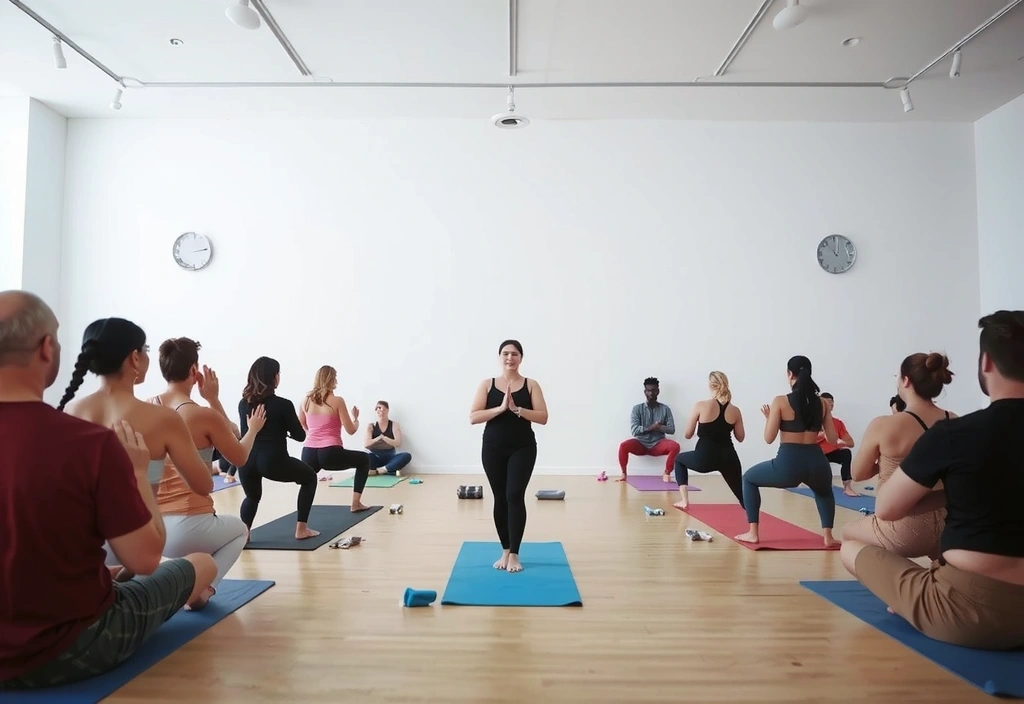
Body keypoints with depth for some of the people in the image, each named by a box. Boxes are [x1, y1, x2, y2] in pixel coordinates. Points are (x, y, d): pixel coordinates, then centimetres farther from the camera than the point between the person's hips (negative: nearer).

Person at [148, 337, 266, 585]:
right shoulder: (206, 416, -15)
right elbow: (239, 457, 1)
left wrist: (209, 401, 11)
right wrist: (253, 428, 17)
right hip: (187, 529, -6)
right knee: (239, 530, 29)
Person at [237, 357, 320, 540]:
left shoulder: (243, 404, 10)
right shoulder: (283, 404, -5)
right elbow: (300, 436, 3)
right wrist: (287, 428, 25)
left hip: (246, 461, 5)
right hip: (274, 461, -5)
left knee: (252, 496, 34)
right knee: (309, 477, 22)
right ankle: (301, 529, 17)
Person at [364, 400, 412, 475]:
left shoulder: (394, 425, 5)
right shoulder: (371, 426, 6)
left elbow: (398, 443, -9)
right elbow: (366, 444, -8)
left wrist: (383, 437, -19)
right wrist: (380, 437, -16)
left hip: (390, 458, 1)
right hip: (376, 458, -1)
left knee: (407, 456, -30)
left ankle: (377, 470, -30)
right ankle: (390, 470, -29)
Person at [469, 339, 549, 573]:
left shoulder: (531, 385, 1)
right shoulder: (487, 384, 2)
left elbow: (543, 417, -8)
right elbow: (473, 417, -7)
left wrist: (517, 409, -19)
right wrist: (501, 408, -17)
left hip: (523, 448, -1)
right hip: (493, 448, 1)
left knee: (515, 496, -11)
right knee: (500, 499, 8)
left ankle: (514, 554, 0)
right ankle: (505, 551, 22)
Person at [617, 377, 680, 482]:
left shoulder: (665, 409, 3)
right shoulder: (637, 408, -2)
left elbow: (672, 429, -2)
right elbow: (634, 430, -11)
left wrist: (659, 427, -17)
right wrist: (651, 427, -19)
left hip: (658, 444, 1)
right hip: (641, 443, -1)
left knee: (675, 446, -30)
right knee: (624, 445, -31)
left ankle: (667, 474, -12)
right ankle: (623, 474, -11)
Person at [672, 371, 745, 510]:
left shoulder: (700, 406, -7)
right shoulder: (735, 411, 2)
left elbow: (688, 434, 0)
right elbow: (740, 438, 13)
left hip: (704, 458, -2)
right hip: (727, 458, 3)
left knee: (679, 459, 28)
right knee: (742, 494, 17)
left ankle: (684, 500, 17)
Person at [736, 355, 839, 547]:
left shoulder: (780, 401, -4)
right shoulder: (822, 403, 8)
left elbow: (769, 438, -3)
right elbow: (833, 439, 10)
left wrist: (768, 417, 15)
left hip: (788, 464, -4)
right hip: (816, 463, 4)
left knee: (749, 478, 23)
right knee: (824, 492, 40)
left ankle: (753, 533, 17)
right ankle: (828, 536, 22)